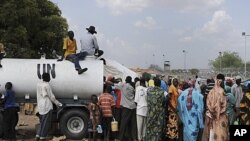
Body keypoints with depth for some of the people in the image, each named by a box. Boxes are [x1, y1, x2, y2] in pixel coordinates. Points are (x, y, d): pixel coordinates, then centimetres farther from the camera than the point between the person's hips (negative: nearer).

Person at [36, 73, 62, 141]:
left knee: (42, 122, 17)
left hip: (40, 107, 8)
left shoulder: (38, 85, 8)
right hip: (47, 106, -8)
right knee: (46, 123, 1)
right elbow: (52, 97, -10)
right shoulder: (47, 85, -14)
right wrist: (58, 104, -1)